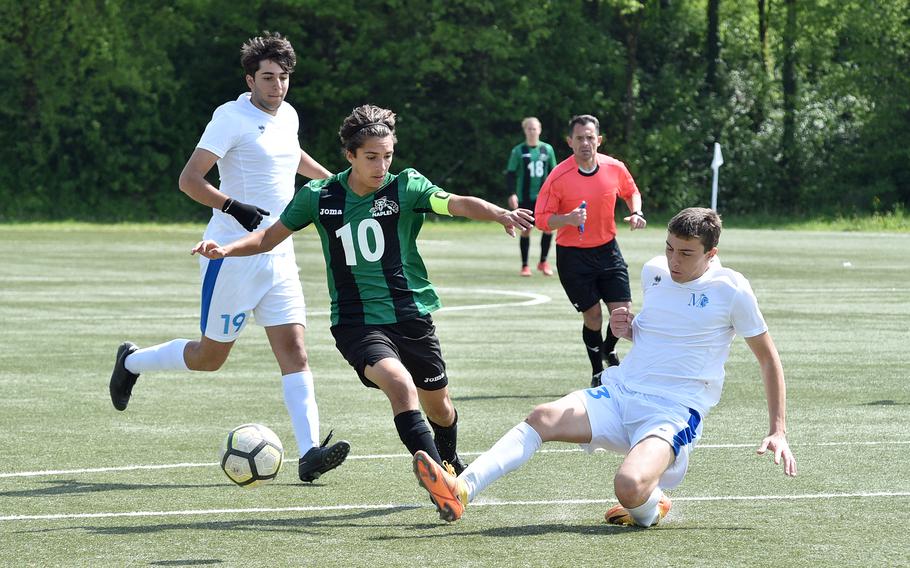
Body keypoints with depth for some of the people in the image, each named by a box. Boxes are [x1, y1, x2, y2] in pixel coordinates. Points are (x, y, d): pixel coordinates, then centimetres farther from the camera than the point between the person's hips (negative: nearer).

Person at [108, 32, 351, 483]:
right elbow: (189, 180, -17)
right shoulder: (231, 117, -13)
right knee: (210, 357, 4)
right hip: (232, 256, -6)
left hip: (278, 256, 6)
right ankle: (132, 362, 30)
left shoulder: (288, 116, 11)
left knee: (294, 349, -8)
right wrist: (235, 207, -29)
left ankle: (309, 454, -16)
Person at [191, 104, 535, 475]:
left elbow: (457, 204, -22)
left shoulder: (406, 187, -5)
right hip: (356, 322, -2)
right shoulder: (319, 197, -1)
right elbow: (271, 237, 11)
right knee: (400, 383, -29)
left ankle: (450, 461, 48)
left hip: (412, 316, 2)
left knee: (438, 405, 14)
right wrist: (226, 250, -6)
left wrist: (499, 214, -41)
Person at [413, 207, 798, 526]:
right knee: (543, 418, -20)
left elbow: (768, 358, 3)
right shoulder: (654, 271, 9)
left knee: (629, 487, -34)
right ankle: (461, 490, -30)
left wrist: (778, 432, -1)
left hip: (674, 413, -6)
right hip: (619, 395, 6)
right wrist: (628, 331, 4)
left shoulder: (730, 289, -7)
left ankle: (648, 511, 3)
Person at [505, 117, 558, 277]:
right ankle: (524, 266, 11)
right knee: (526, 230, 1)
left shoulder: (547, 149, 5)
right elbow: (510, 174, -1)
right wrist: (511, 194, -11)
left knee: (549, 226, -8)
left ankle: (543, 262, 8)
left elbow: (553, 172, 13)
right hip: (525, 198, -2)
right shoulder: (518, 151, -2)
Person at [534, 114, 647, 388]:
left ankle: (609, 350, 32)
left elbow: (631, 192, 16)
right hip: (572, 255, -3)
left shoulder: (615, 168, -5)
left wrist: (636, 213, -4)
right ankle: (597, 373, 25)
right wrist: (567, 219, -30)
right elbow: (541, 219, -11)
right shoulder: (558, 177, -16)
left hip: (607, 250, 3)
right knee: (593, 317, 2)